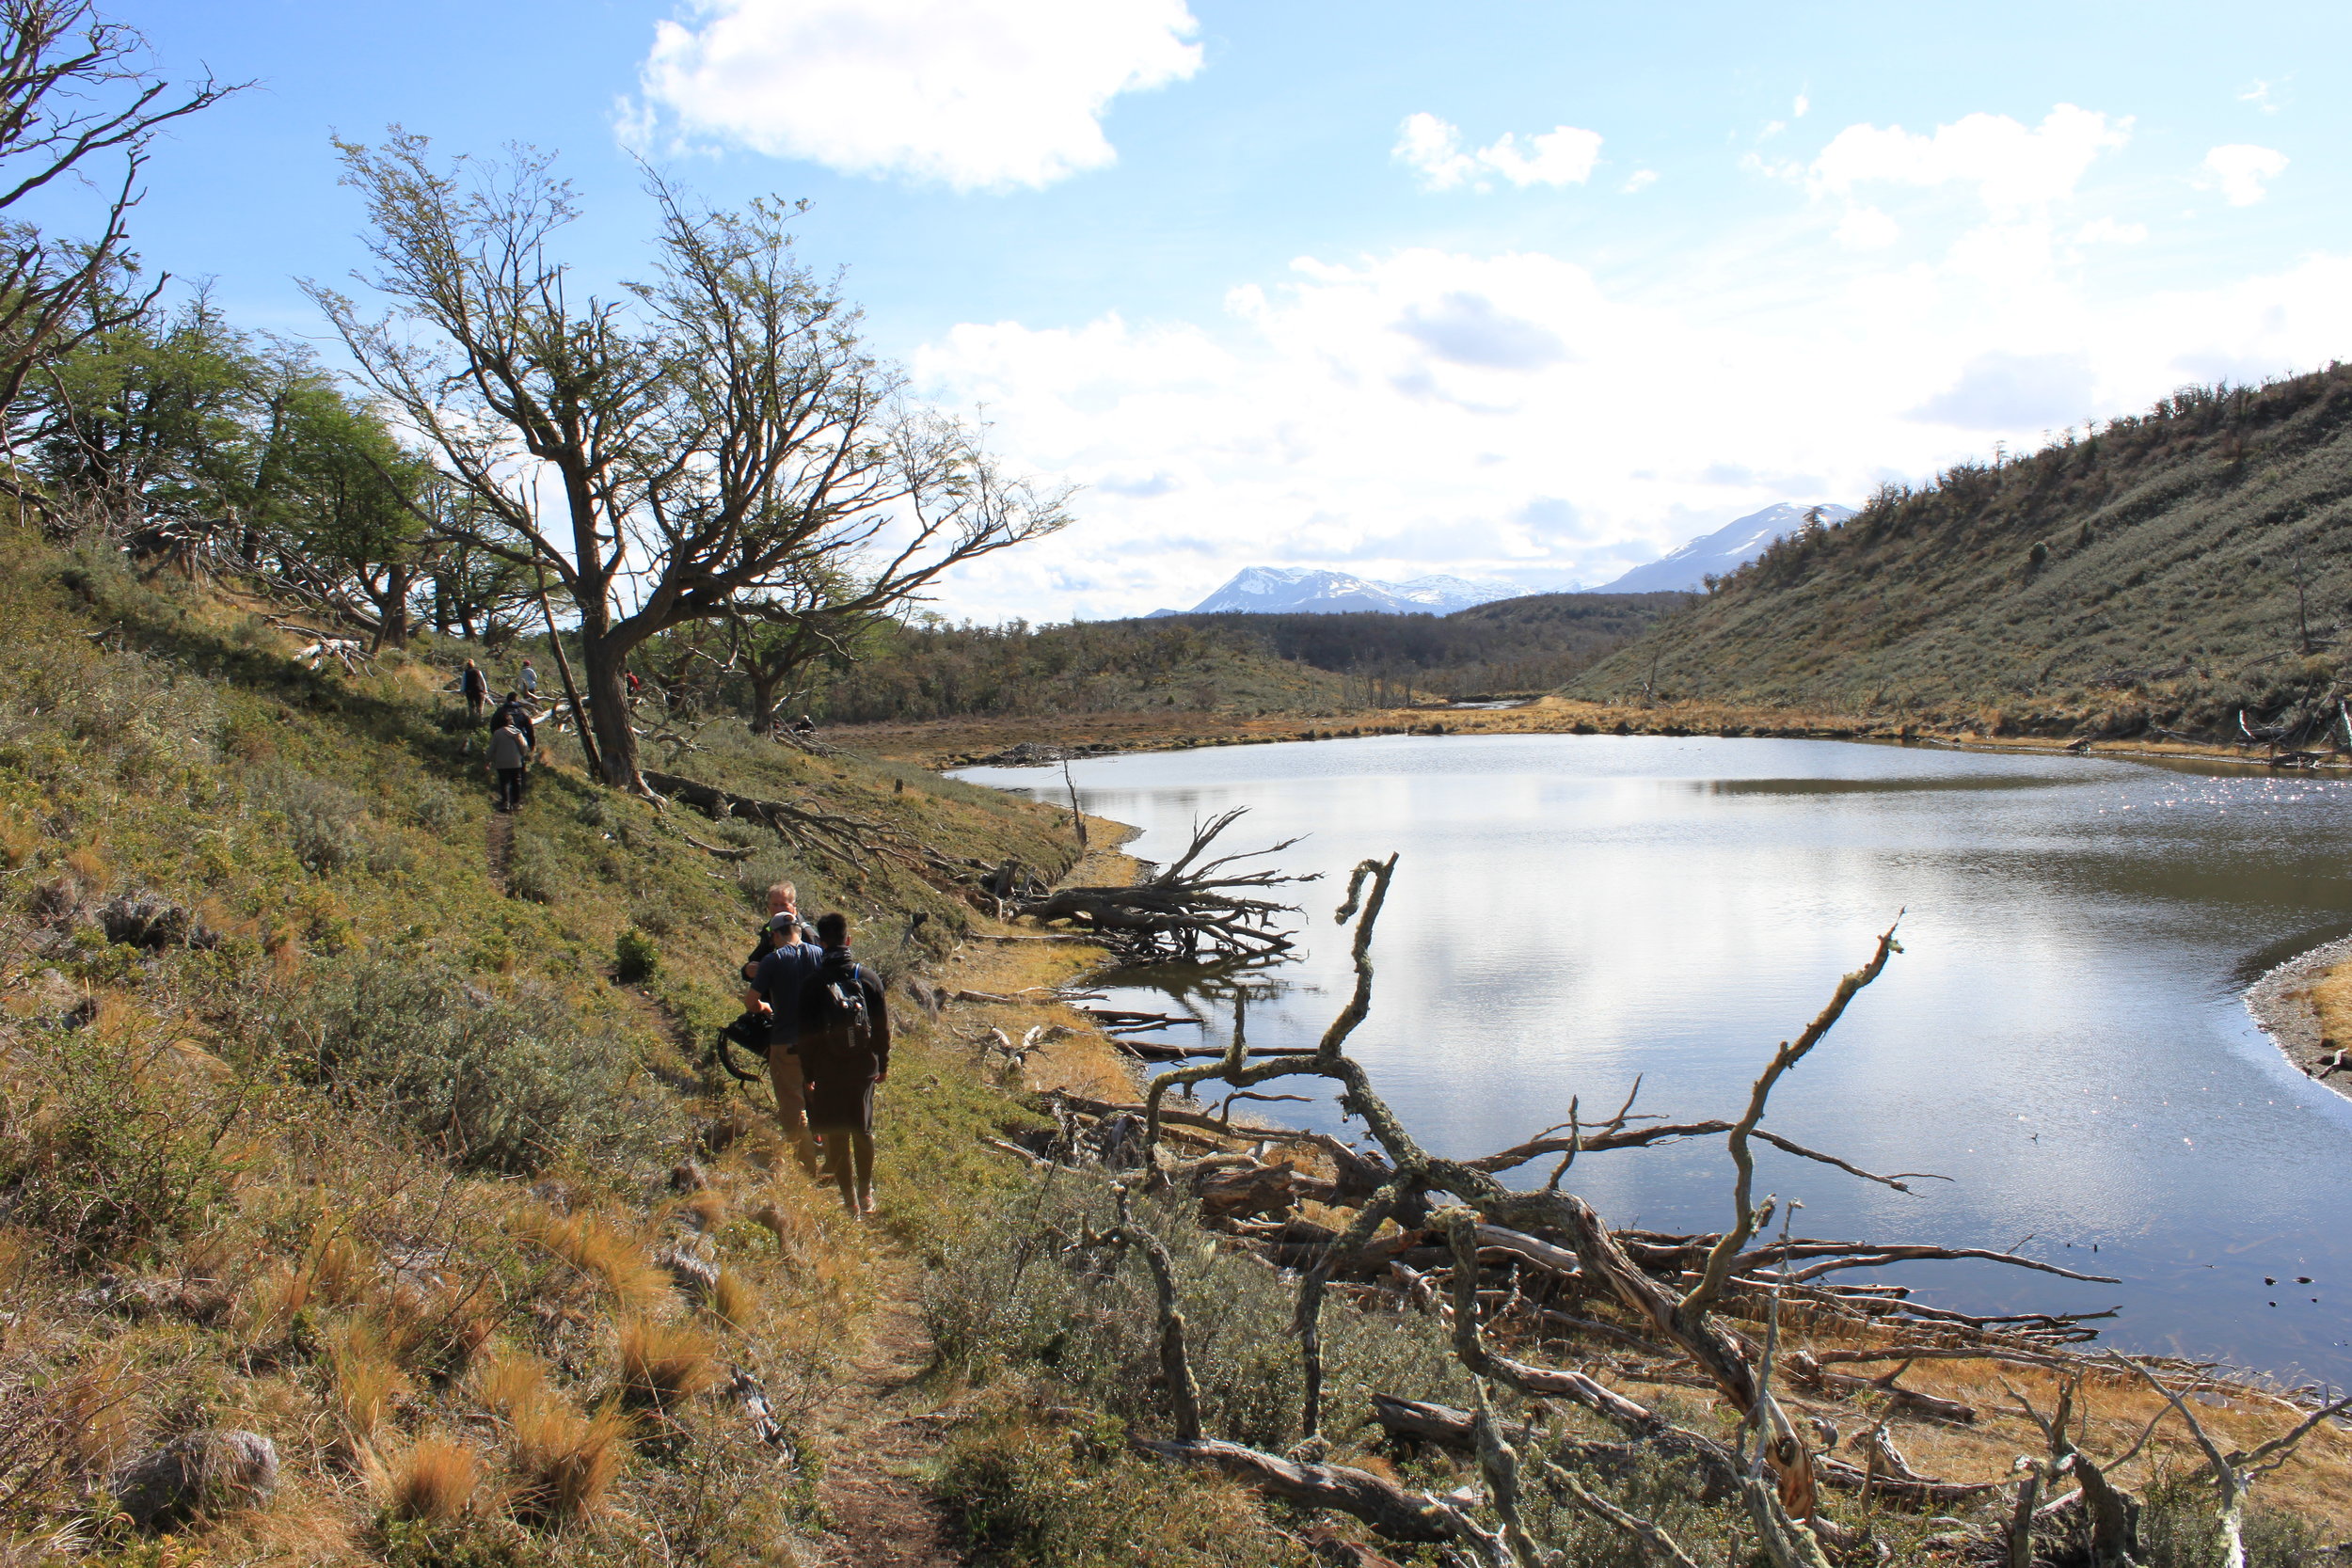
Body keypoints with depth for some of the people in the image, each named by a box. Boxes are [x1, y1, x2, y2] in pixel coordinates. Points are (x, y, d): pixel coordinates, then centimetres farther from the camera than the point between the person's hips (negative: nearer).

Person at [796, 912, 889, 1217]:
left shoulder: (811, 985, -12)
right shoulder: (867, 978, -5)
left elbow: (806, 1034, -7)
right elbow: (883, 1025, 1)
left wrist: (808, 1072, 3)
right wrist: (883, 1064, 13)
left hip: (828, 1073, -2)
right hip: (864, 1068, 3)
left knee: (836, 1136, 8)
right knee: (863, 1131, 18)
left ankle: (850, 1202, 11)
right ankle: (866, 1195, 27)